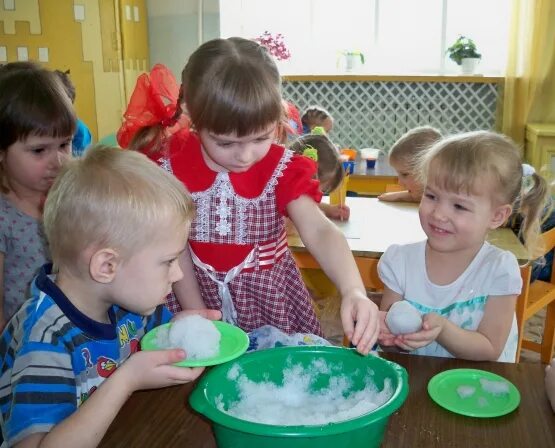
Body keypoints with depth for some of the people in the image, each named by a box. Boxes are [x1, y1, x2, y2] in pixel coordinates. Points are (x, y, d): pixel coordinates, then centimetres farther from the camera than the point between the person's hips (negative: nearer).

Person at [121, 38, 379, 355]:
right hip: (202, 297, 1)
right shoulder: (171, 164, -11)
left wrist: (353, 290, -43)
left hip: (272, 300, 0)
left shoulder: (281, 168, -13)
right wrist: (195, 314, -9)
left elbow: (319, 231, -26)